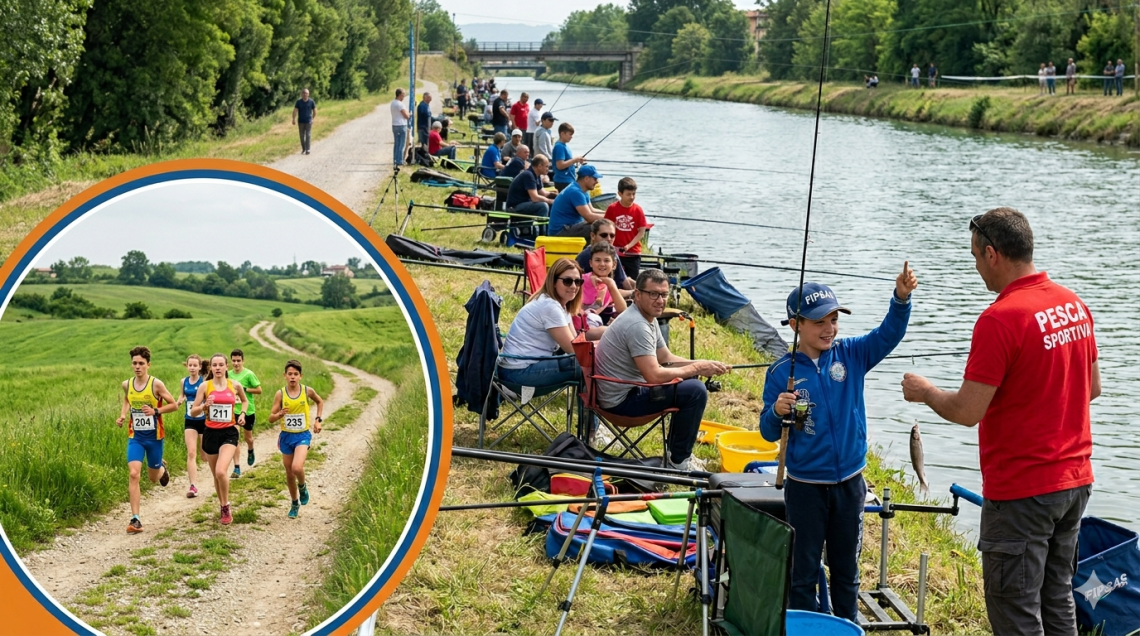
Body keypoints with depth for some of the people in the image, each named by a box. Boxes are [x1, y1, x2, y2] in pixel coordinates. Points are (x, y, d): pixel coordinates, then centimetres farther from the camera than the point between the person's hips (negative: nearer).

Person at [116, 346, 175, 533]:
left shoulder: (156, 384, -13)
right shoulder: (127, 384, -1)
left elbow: (174, 405, -6)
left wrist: (155, 411, -21)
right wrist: (122, 414, 2)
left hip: (154, 437, -2)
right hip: (135, 437, 2)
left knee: (153, 478, 12)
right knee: (134, 474, -15)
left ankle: (161, 467, 52)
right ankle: (135, 519, -14)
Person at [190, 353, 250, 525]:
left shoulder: (235, 385, 0)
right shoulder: (205, 386, -2)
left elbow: (245, 401, 22)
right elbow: (193, 412, -2)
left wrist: (242, 413, 4)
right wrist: (205, 405, -21)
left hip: (229, 433, -2)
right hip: (211, 433, 2)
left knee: (221, 471, -21)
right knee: (216, 475, 11)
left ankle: (226, 508, -4)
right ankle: (223, 507, 32)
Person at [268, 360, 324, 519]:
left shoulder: (307, 391, -6)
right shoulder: (280, 394, -7)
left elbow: (320, 402, 16)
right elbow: (271, 418, -6)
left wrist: (318, 420, 5)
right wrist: (280, 414, -27)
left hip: (303, 435, -2)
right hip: (286, 436, 2)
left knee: (297, 468, -24)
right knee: (289, 473, 11)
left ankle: (302, 487, 9)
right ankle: (294, 503, 33)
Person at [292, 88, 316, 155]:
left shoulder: (311, 102, -2)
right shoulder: (299, 102, -1)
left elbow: (314, 111, 9)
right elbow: (295, 111, -4)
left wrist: (313, 119, 8)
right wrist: (294, 119, -14)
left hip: (308, 122, -1)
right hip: (301, 121, 1)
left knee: (308, 135, -5)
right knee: (302, 136, 7)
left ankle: (307, 150, -3)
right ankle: (303, 149, 19)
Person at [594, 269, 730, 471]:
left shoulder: (649, 319, 8)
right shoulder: (637, 325, -24)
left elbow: (666, 358, 15)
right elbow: (654, 375, -29)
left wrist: (703, 364, -1)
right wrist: (697, 368, -17)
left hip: (628, 389, 11)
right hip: (621, 400, -11)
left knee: (690, 381, 19)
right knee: (696, 391, -18)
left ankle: (676, 449, 25)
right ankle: (678, 460, -3)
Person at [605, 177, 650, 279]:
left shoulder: (638, 210, -5)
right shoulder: (612, 208, -5)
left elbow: (641, 232, -4)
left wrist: (629, 245, -15)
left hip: (633, 253, 1)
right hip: (616, 252, 0)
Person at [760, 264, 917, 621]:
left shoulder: (851, 355, -4)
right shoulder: (782, 372, -10)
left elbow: (889, 334, -18)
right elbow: (768, 433, -6)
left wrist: (901, 298, -36)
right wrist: (776, 412, -28)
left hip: (850, 482, 2)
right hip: (805, 487, -2)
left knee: (847, 570, 17)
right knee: (803, 572, 9)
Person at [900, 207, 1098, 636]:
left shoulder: (1000, 319, -21)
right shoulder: (1074, 304, 4)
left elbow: (966, 412, -20)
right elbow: (1092, 387, 15)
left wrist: (924, 391, -2)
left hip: (1021, 490, -8)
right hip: (1075, 478, 8)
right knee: (1057, 601, 19)